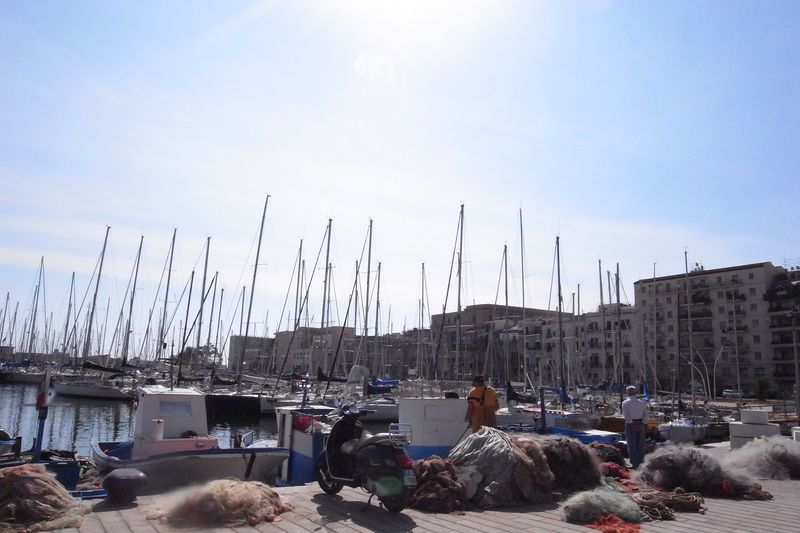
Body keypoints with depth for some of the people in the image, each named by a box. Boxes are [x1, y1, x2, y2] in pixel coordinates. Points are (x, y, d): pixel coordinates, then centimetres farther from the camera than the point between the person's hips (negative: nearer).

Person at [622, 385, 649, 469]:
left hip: (631, 425, -4)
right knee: (640, 445, 12)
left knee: (632, 445, 2)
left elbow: (626, 416, -13)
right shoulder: (642, 402, 6)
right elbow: (645, 415, 2)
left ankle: (634, 464, 2)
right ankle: (641, 463, 17)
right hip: (641, 425, 4)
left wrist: (632, 423, -8)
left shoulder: (625, 402, -6)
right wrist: (643, 425, -2)